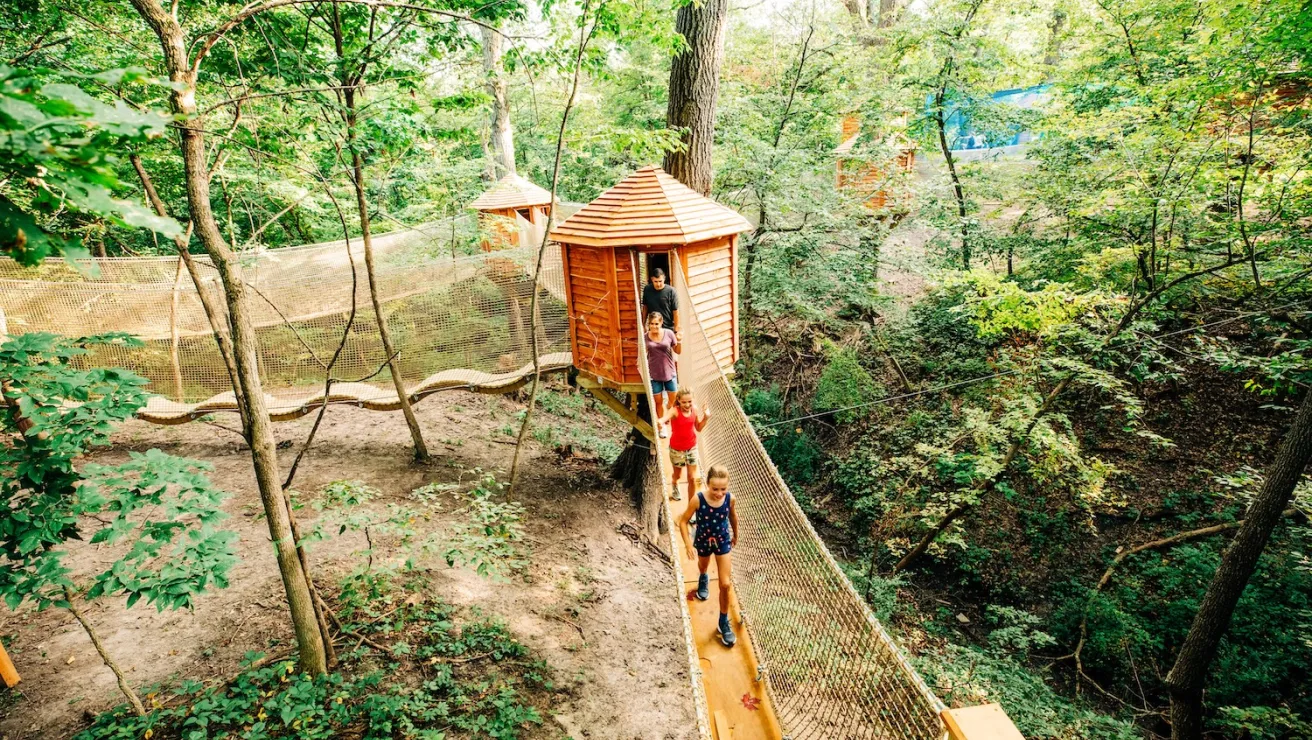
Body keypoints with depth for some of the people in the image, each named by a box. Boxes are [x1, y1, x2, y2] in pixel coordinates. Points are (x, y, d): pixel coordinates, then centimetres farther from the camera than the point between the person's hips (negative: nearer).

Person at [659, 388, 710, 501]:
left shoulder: (694, 409, -12)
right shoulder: (675, 411, -26)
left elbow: (698, 428, 3)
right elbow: (665, 418, -50)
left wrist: (706, 418, -14)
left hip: (692, 447, 2)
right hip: (676, 449, -2)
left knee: (692, 478, 3)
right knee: (678, 474, 22)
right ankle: (675, 485, 58)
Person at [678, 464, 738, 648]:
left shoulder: (730, 498, -25)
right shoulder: (698, 500, -33)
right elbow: (683, 521, -18)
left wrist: (735, 535, 13)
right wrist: (688, 544, -25)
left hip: (723, 541, 0)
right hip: (703, 541, 0)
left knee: (726, 584, -1)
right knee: (703, 565, 32)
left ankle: (724, 622, 20)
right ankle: (703, 579, 70)